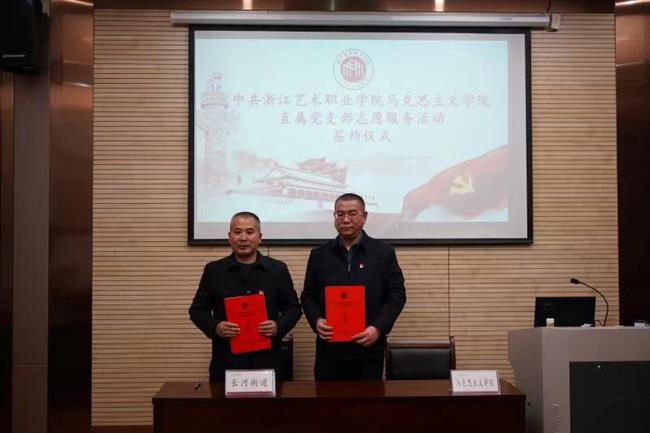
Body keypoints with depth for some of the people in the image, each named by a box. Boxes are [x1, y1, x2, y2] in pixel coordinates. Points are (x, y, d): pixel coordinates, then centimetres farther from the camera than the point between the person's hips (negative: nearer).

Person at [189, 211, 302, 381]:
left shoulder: (278, 269, 5)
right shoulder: (213, 270, 5)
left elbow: (293, 308, 9)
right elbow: (197, 310, 7)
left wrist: (279, 326, -11)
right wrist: (215, 327, -12)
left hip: (266, 361, 0)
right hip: (226, 363, 0)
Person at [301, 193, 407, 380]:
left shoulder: (384, 252, 2)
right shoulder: (319, 254, 8)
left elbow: (397, 295, 0)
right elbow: (308, 296, 11)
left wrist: (379, 328, -12)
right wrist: (316, 321, -8)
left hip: (368, 348, -1)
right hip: (329, 348, 2)